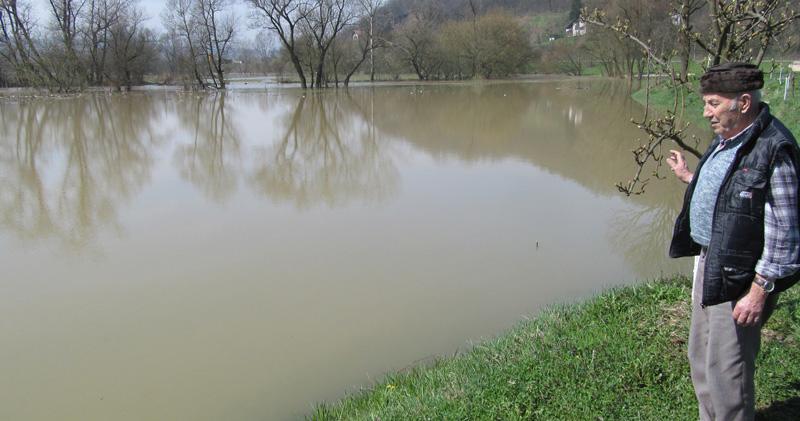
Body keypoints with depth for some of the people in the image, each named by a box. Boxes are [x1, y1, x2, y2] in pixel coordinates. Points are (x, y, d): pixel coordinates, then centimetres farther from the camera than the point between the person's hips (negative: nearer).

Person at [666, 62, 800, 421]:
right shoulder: (726, 140, 8)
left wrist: (759, 291, -21)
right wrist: (688, 177, 28)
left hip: (740, 277, -10)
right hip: (709, 263, 10)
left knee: (726, 370, 0)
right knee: (701, 357, 21)